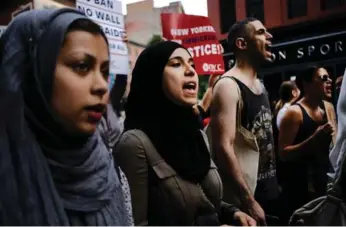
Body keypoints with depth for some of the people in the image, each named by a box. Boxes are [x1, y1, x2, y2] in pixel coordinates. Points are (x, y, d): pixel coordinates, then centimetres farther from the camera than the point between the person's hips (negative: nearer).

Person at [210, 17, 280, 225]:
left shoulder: (260, 85, 11)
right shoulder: (228, 86, -16)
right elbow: (224, 147, -24)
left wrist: (275, 183, 17)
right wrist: (249, 201, -24)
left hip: (269, 191, 9)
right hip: (247, 198, -8)